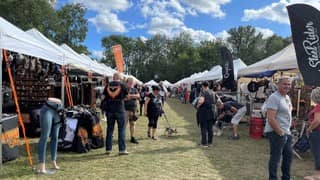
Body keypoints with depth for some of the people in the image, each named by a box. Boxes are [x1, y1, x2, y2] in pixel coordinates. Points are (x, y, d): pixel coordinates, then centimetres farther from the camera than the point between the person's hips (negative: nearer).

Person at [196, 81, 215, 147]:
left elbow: (201, 100, -26)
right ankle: (210, 142, 21)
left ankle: (204, 143, 2)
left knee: (204, 128, -1)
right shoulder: (212, 92, 11)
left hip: (203, 110, -7)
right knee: (210, 127, 13)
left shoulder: (203, 92, -11)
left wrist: (198, 105, -10)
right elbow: (214, 101, 13)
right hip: (211, 111, 7)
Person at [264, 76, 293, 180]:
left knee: (288, 156, 19)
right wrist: (280, 133, -19)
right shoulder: (274, 98, -17)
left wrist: (287, 131, 13)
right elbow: (271, 119, -24)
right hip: (276, 133, -10)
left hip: (286, 133, 10)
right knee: (275, 157, 0)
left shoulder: (287, 97, 12)